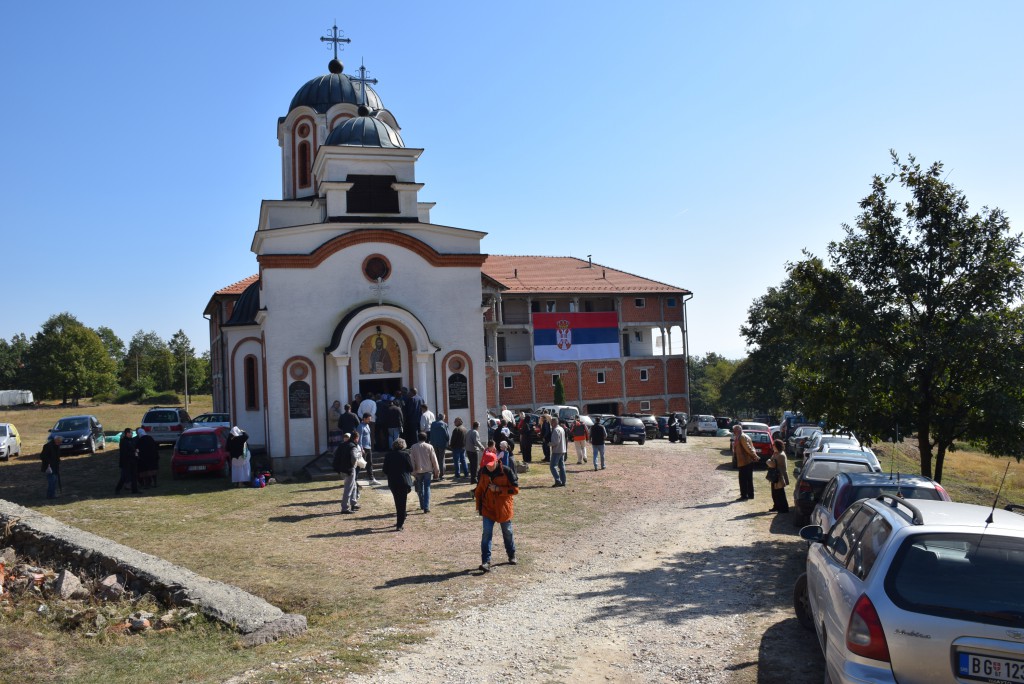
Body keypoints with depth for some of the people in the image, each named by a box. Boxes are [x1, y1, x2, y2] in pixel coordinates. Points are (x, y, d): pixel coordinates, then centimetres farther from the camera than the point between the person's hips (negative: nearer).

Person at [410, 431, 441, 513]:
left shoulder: (413, 447, -3)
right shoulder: (429, 447, -5)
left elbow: (411, 460, -4)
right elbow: (434, 459, -3)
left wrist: (413, 472, 2)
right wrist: (436, 471, 5)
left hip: (418, 471, 1)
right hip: (428, 470, -1)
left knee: (420, 489, 17)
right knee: (427, 488, 3)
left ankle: (422, 505, 25)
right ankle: (426, 507, -7)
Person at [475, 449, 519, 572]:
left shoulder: (507, 471, -15)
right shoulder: (483, 472, -3)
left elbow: (515, 489, -14)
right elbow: (479, 490, 11)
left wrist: (498, 489, -22)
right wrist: (479, 505, 8)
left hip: (503, 509, -2)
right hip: (488, 509, 2)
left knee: (508, 533, 14)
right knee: (487, 534, -9)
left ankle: (512, 556, 35)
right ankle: (486, 561, -9)